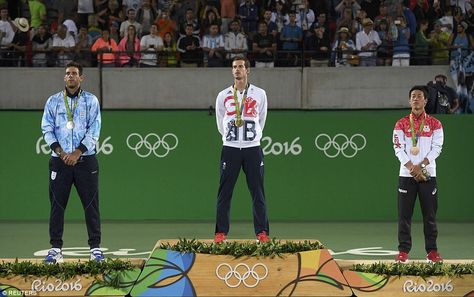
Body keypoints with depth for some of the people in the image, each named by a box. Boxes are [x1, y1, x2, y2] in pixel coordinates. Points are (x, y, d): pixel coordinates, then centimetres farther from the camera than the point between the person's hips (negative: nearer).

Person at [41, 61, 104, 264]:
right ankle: (55, 248, 4)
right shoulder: (53, 101, 9)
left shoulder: (91, 101, 5)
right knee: (57, 205, 0)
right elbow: (47, 130, 3)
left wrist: (77, 152, -13)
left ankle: (95, 247, 3)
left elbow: (94, 131, -2)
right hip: (59, 161, 1)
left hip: (85, 160, -1)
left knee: (91, 205, -2)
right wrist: (61, 153, -11)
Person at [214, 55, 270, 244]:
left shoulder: (259, 94, 4)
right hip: (230, 149, 0)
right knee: (225, 192, 0)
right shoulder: (223, 96, 5)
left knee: (258, 192, 0)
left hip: (253, 148, 0)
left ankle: (262, 232, 3)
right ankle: (221, 232, 4)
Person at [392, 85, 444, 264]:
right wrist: (412, 169, -14)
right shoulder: (401, 124, 7)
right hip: (406, 175, 0)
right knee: (404, 214, -1)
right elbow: (398, 149, -1)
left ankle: (432, 251, 6)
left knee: (430, 214, 1)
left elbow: (437, 148, -2)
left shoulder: (434, 124, 6)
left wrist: (420, 166, -14)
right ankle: (403, 251, 3)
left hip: (428, 174, 0)